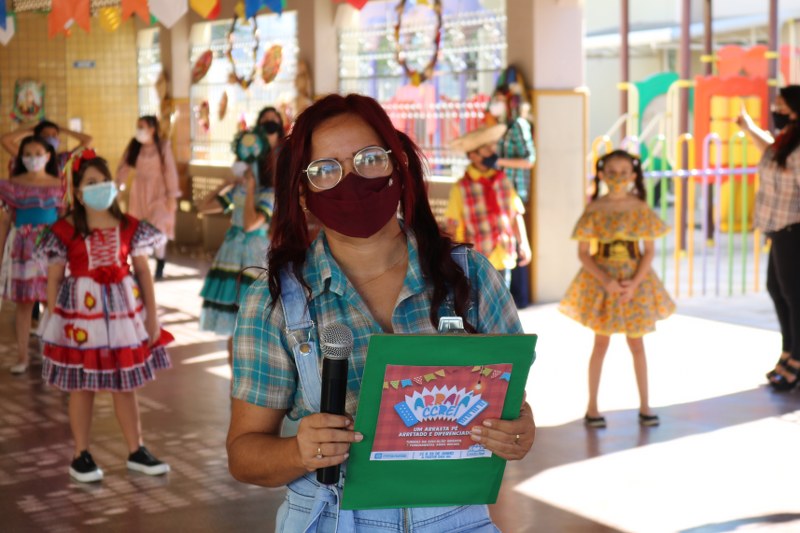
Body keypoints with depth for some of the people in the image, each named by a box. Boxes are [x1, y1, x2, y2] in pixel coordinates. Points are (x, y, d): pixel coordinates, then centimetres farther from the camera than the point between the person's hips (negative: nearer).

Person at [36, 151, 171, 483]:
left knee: (125, 383, 11)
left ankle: (136, 452, 21)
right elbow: (54, 278, -2)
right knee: (82, 385, 6)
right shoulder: (65, 230, -6)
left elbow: (143, 272, 5)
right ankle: (81, 456, 18)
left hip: (122, 309, 3)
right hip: (80, 310, -3)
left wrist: (152, 316, 3)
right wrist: (53, 320, -4)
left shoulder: (129, 227, 1)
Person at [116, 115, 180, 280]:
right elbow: (124, 166, 1)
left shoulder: (163, 146, -10)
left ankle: (159, 270, 4)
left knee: (158, 229, -8)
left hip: (158, 191, -3)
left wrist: (172, 195, -13)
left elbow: (170, 171, -10)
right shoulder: (133, 145, 0)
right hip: (139, 191, 4)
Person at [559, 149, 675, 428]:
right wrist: (606, 281, -18)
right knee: (601, 343, 5)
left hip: (635, 280, 1)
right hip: (601, 280, -1)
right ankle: (592, 407, 14)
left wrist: (634, 283, -15)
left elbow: (649, 251, -2)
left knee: (637, 344, 8)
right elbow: (583, 252, -6)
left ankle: (644, 406, 18)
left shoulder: (640, 209, -3)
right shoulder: (594, 210, -6)